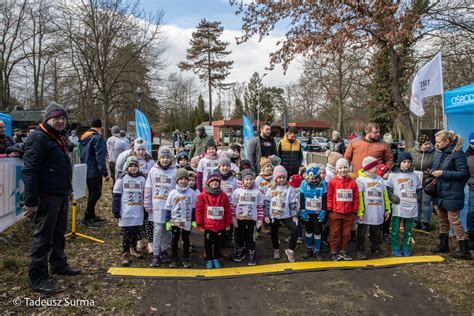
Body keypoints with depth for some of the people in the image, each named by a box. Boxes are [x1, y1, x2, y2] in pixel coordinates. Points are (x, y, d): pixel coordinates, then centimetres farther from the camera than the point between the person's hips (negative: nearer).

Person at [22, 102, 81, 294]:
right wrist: (31, 201, -24)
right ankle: (38, 279, 7)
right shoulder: (39, 139, -14)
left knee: (59, 233, 20)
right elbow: (29, 171, -21)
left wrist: (68, 191, 22)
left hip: (61, 196, 9)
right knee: (43, 237, -3)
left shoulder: (59, 139, 16)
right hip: (46, 197, -9)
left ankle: (59, 265, 35)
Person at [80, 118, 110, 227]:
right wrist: (105, 173, -19)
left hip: (86, 170, 9)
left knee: (92, 193, 16)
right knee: (96, 193, -4)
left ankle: (91, 216, 23)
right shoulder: (98, 137, -15)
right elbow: (100, 157, -20)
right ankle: (87, 218, -2)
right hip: (94, 171, -9)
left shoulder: (84, 137, 15)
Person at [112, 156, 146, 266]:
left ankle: (133, 249, 32)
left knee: (136, 232, 12)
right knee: (126, 233, 0)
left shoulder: (142, 178, 7)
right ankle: (125, 254, 8)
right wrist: (116, 209, -7)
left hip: (138, 211, 4)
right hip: (126, 212, -3)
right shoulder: (122, 178, -3)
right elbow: (116, 194, -3)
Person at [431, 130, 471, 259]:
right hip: (439, 192, 8)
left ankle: (464, 250, 8)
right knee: (442, 219, 17)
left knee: (454, 221, -3)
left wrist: (443, 173, -21)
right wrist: (433, 173, -1)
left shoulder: (457, 153, -15)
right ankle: (443, 244, 31)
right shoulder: (438, 152, 7)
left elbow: (463, 173, -16)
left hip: (452, 193, -8)